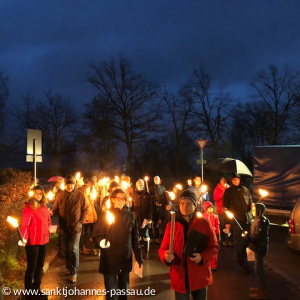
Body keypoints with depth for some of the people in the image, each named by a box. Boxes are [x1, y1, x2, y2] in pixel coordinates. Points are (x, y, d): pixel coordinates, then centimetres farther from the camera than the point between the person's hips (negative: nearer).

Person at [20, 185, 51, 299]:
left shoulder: (44, 207, 6)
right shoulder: (28, 209, -14)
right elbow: (25, 225, -20)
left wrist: (47, 232, 6)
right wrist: (24, 238, -32)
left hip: (44, 241, 7)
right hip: (32, 242, -7)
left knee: (40, 266, 17)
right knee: (31, 267, 3)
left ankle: (36, 289, 32)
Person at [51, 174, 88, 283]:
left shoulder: (80, 195, -7)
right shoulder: (60, 195, -3)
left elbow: (85, 209, -2)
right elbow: (56, 209, 0)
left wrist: (81, 221, -8)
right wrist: (51, 212, -22)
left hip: (75, 227, -3)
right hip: (64, 227, 3)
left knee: (74, 249, -4)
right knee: (66, 249, 16)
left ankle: (74, 272, 5)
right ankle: (68, 267, 35)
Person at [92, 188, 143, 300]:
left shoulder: (130, 215, 1)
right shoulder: (105, 214, -5)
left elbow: (135, 238, 6)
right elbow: (96, 235, -7)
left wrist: (139, 257, 4)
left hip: (126, 260, 2)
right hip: (109, 260, -2)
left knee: (124, 291, 15)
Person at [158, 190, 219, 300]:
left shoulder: (204, 223, -5)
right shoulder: (171, 225, -2)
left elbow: (214, 247, -1)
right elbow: (163, 249, 0)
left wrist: (202, 257, -19)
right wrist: (166, 256, -23)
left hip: (200, 277, 0)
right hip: (179, 277, 0)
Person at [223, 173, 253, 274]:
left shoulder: (245, 189, 11)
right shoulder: (228, 192, 1)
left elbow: (250, 202, 22)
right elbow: (226, 207, 1)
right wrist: (227, 222, -1)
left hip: (248, 220, 4)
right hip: (236, 221, -4)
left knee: (247, 241, 6)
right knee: (240, 243, -3)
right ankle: (243, 265, 9)